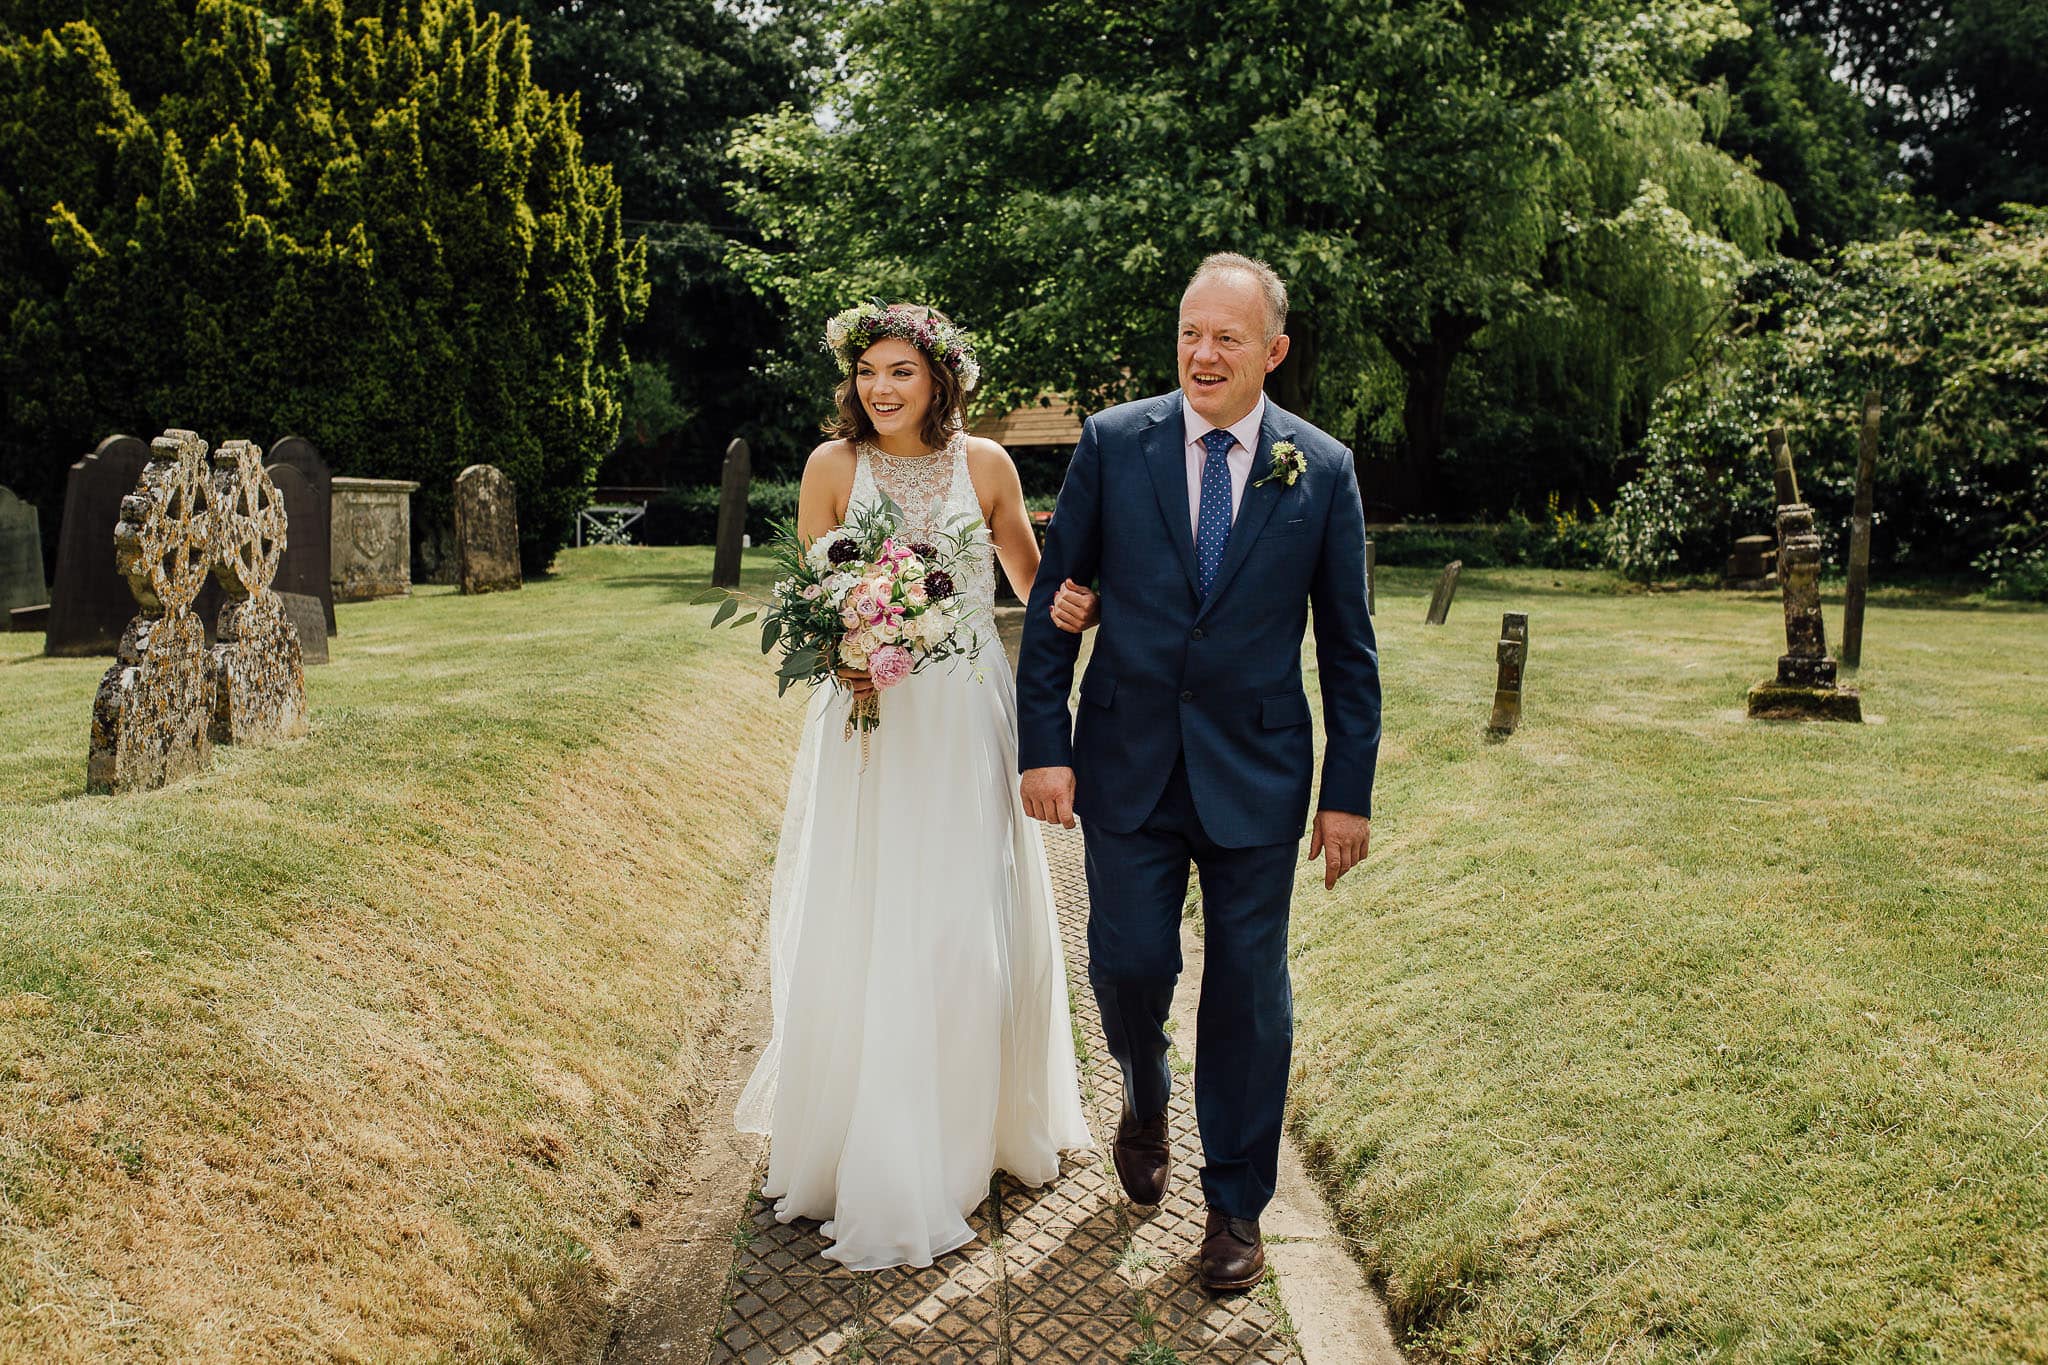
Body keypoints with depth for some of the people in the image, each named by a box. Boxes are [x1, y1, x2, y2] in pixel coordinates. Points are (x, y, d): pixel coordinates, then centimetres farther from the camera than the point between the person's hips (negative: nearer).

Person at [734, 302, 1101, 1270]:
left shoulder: (985, 463, 0)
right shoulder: (833, 465, -2)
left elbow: (1033, 581, 10)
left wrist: (1070, 609, -12)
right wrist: (839, 656, -17)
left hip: (966, 726, 1)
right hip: (868, 725, 0)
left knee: (966, 930, 6)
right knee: (859, 931, 4)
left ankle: (974, 1133, 27)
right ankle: (854, 1146, 24)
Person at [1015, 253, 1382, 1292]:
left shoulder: (1322, 470, -2)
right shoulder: (1112, 443, -2)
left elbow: (1347, 647, 2)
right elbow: (1054, 603, 1)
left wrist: (1349, 791, 0)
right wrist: (1043, 745, -5)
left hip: (1256, 770, 0)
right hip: (1127, 764, 0)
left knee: (1248, 992, 7)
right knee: (1129, 963, 3)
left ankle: (1235, 1206, 26)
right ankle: (1146, 1101, 40)